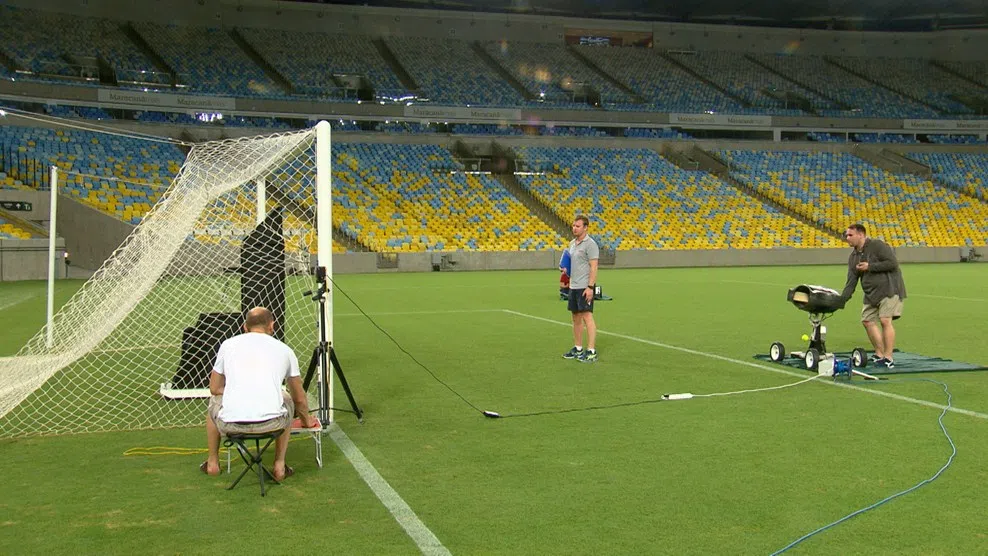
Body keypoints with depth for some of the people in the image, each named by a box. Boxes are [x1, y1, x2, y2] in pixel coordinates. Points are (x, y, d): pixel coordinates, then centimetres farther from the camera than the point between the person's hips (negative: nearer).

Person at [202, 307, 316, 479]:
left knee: (214, 400, 36)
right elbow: (300, 399, 28)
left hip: (230, 424, 1)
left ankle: (212, 462, 45)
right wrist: (306, 420, 49)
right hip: (271, 423, -1)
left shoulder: (228, 344, 16)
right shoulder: (284, 349, 17)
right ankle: (279, 465, 31)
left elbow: (214, 388, 27)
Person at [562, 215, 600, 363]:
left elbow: (593, 267, -15)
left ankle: (591, 351, -8)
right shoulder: (572, 243, 15)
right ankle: (578, 349, 19)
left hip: (585, 288, -8)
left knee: (587, 317, -9)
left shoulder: (590, 244, -11)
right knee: (576, 318, 11)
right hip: (573, 287, 9)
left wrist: (590, 287, -20)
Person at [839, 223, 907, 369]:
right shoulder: (853, 257, 11)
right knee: (868, 320, 5)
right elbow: (851, 282, 8)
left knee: (885, 320, -15)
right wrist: (841, 300, -3)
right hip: (871, 294, 8)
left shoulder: (877, 245, -12)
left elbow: (893, 263, -20)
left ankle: (888, 358, -10)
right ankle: (879, 354, 17)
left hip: (889, 289, -8)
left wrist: (870, 267, -17)